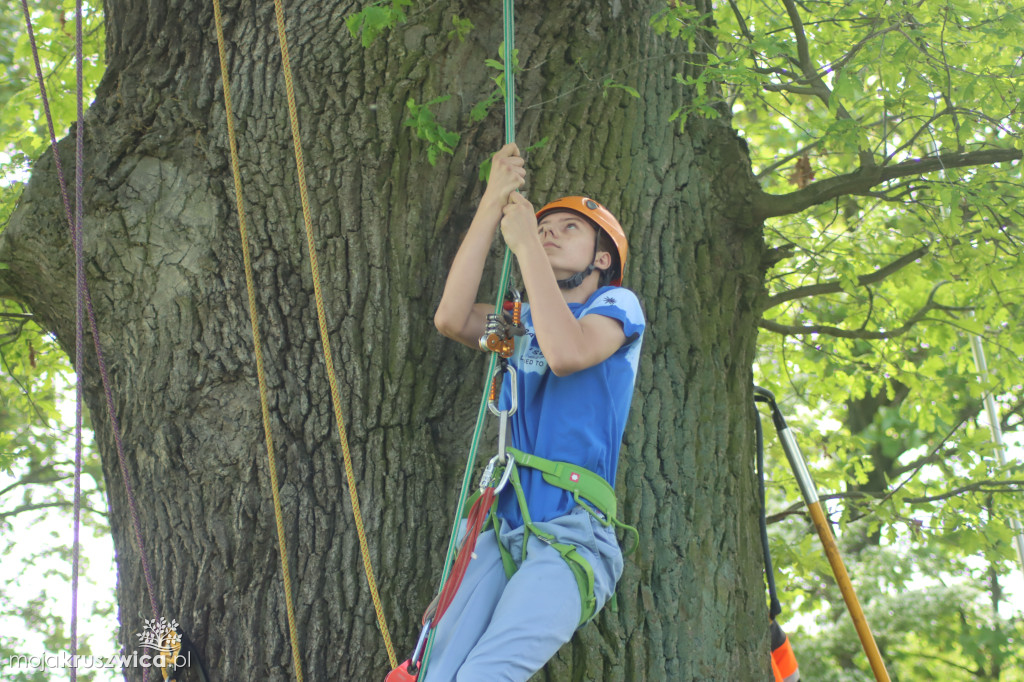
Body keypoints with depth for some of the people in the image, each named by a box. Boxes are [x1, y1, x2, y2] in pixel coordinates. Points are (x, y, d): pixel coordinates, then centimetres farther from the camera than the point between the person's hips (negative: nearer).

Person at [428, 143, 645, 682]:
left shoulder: (616, 305, 8)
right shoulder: (523, 322, 23)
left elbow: (567, 354, -16)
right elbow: (451, 318, 1)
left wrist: (524, 243, -8)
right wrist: (491, 207, -1)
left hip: (571, 540, -5)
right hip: (504, 531, 5)